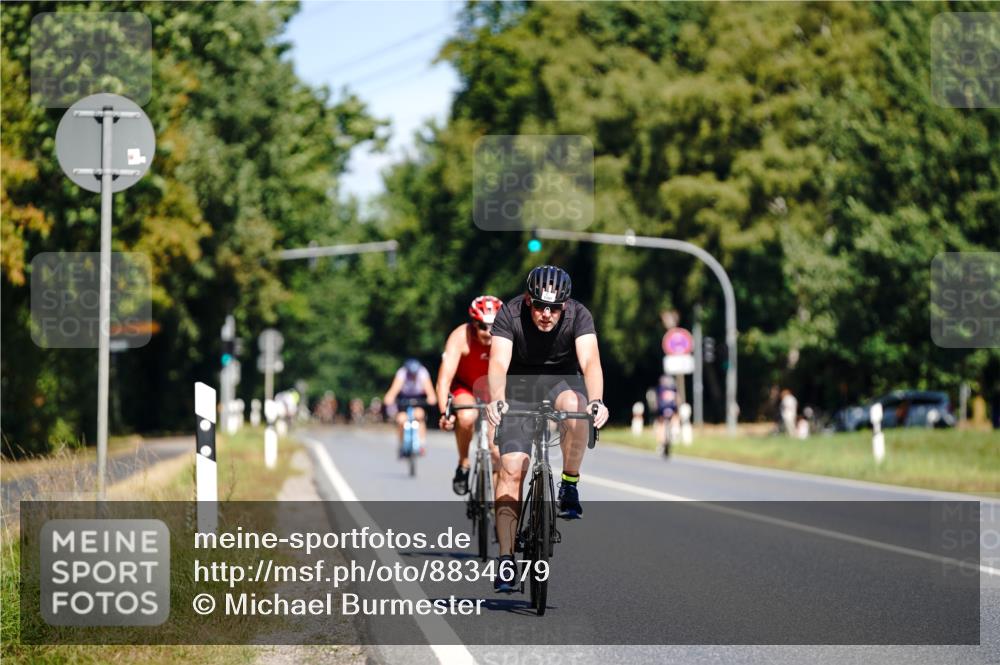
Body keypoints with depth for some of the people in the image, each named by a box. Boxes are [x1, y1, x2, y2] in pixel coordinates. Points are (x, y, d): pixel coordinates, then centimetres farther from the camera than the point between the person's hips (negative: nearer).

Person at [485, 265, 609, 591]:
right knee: (512, 467, -15)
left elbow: (590, 361, -35)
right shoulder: (510, 314, -23)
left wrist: (596, 401, -55)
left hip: (562, 379, 0)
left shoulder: (578, 315, -22)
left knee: (574, 406, -36)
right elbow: (499, 362, -34)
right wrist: (496, 400, -54)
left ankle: (570, 486, -16)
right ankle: (506, 559, -12)